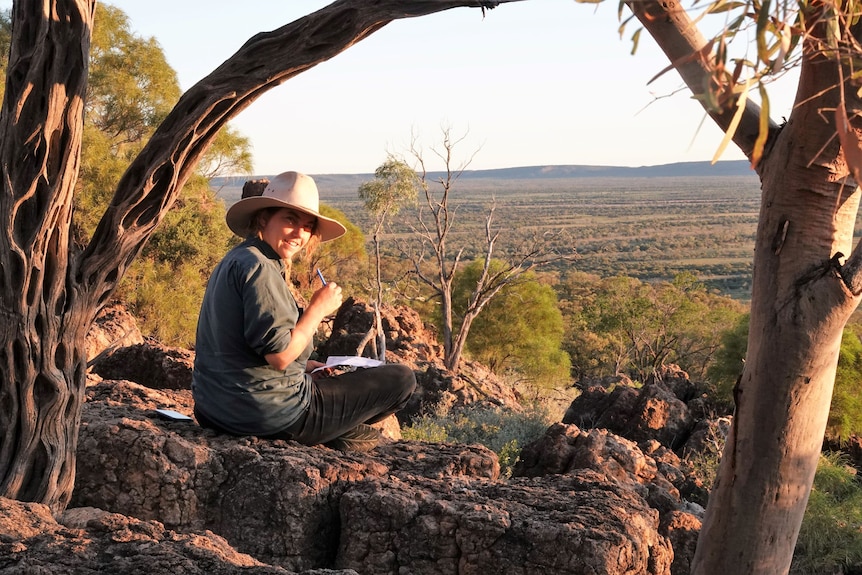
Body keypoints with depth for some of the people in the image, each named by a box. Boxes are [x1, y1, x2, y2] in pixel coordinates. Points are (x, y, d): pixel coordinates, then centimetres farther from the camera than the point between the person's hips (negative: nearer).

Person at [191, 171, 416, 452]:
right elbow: (278, 354, -24)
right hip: (267, 412, -10)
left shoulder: (236, 260, 13)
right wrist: (318, 309, -13)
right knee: (402, 379, 0)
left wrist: (305, 365, 14)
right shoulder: (259, 268, -19)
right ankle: (346, 435, 16)